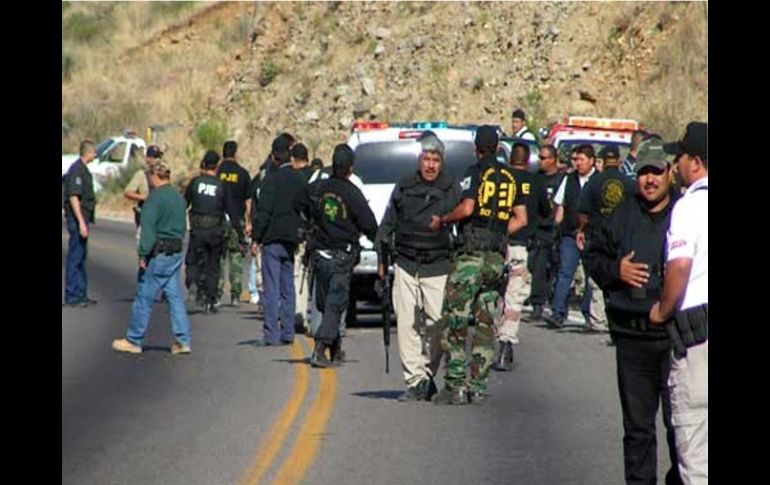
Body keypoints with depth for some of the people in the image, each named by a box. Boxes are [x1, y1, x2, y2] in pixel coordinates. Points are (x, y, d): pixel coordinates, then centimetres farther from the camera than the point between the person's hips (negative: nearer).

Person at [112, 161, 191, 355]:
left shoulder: (155, 199, -13)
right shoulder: (180, 198, 11)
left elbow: (148, 229, -18)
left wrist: (143, 255, -16)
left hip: (158, 253, -8)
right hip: (177, 252, 8)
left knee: (144, 298, 0)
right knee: (175, 296, 9)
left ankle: (133, 341, 7)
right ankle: (183, 341, 4)